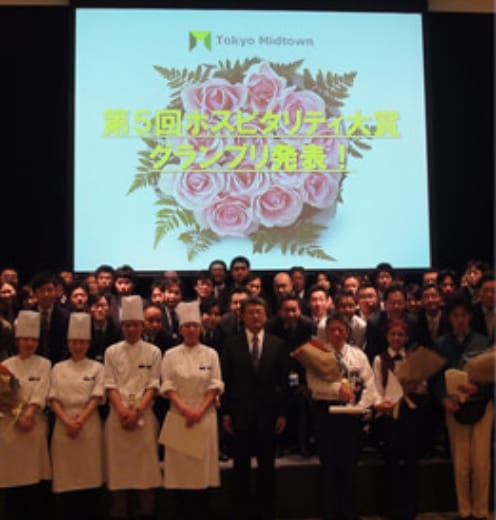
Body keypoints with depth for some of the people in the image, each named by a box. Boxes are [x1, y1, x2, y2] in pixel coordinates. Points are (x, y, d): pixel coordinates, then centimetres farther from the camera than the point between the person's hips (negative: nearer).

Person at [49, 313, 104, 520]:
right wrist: (67, 421, -12)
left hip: (89, 424, -2)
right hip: (64, 425, 2)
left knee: (90, 477, -1)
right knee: (67, 478, 4)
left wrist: (80, 420, -15)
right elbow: (53, 398, 2)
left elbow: (96, 397, -3)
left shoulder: (96, 367, 5)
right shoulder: (58, 368, 10)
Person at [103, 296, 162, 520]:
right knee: (118, 465, 4)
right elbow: (110, 385, 0)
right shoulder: (112, 351, 6)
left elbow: (153, 386, -2)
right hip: (118, 415, 1)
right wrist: (122, 411, -13)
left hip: (144, 415, -1)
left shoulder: (153, 352, 4)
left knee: (146, 464, 1)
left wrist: (137, 411, -13)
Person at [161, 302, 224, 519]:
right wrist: (185, 410, -16)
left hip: (205, 416, 0)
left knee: (203, 465, 2)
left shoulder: (210, 354, 4)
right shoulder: (171, 355, 3)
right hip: (179, 416, 0)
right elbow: (167, 387, -3)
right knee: (180, 468, 2)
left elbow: (214, 386, 0)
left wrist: (199, 411, -12)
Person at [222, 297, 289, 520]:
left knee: (267, 466, 8)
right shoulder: (231, 344, 2)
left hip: (267, 413, 1)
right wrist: (225, 412, -4)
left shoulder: (277, 345, 3)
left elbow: (283, 382, 3)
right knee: (240, 467, 7)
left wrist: (282, 413, -2)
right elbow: (226, 381, 0)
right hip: (240, 413, -1)